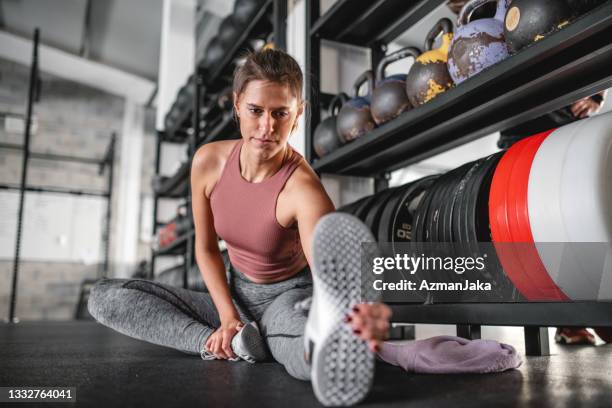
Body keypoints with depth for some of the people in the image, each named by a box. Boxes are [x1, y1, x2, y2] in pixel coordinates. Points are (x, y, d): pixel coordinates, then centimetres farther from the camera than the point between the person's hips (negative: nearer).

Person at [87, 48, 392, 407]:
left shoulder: (302, 188, -27)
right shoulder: (209, 161, -11)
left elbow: (332, 276, -41)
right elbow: (206, 248, 1)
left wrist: (363, 314, -64)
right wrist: (228, 316, -12)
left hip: (289, 297, -5)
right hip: (237, 295, 6)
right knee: (105, 297, -9)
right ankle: (223, 343, -24)